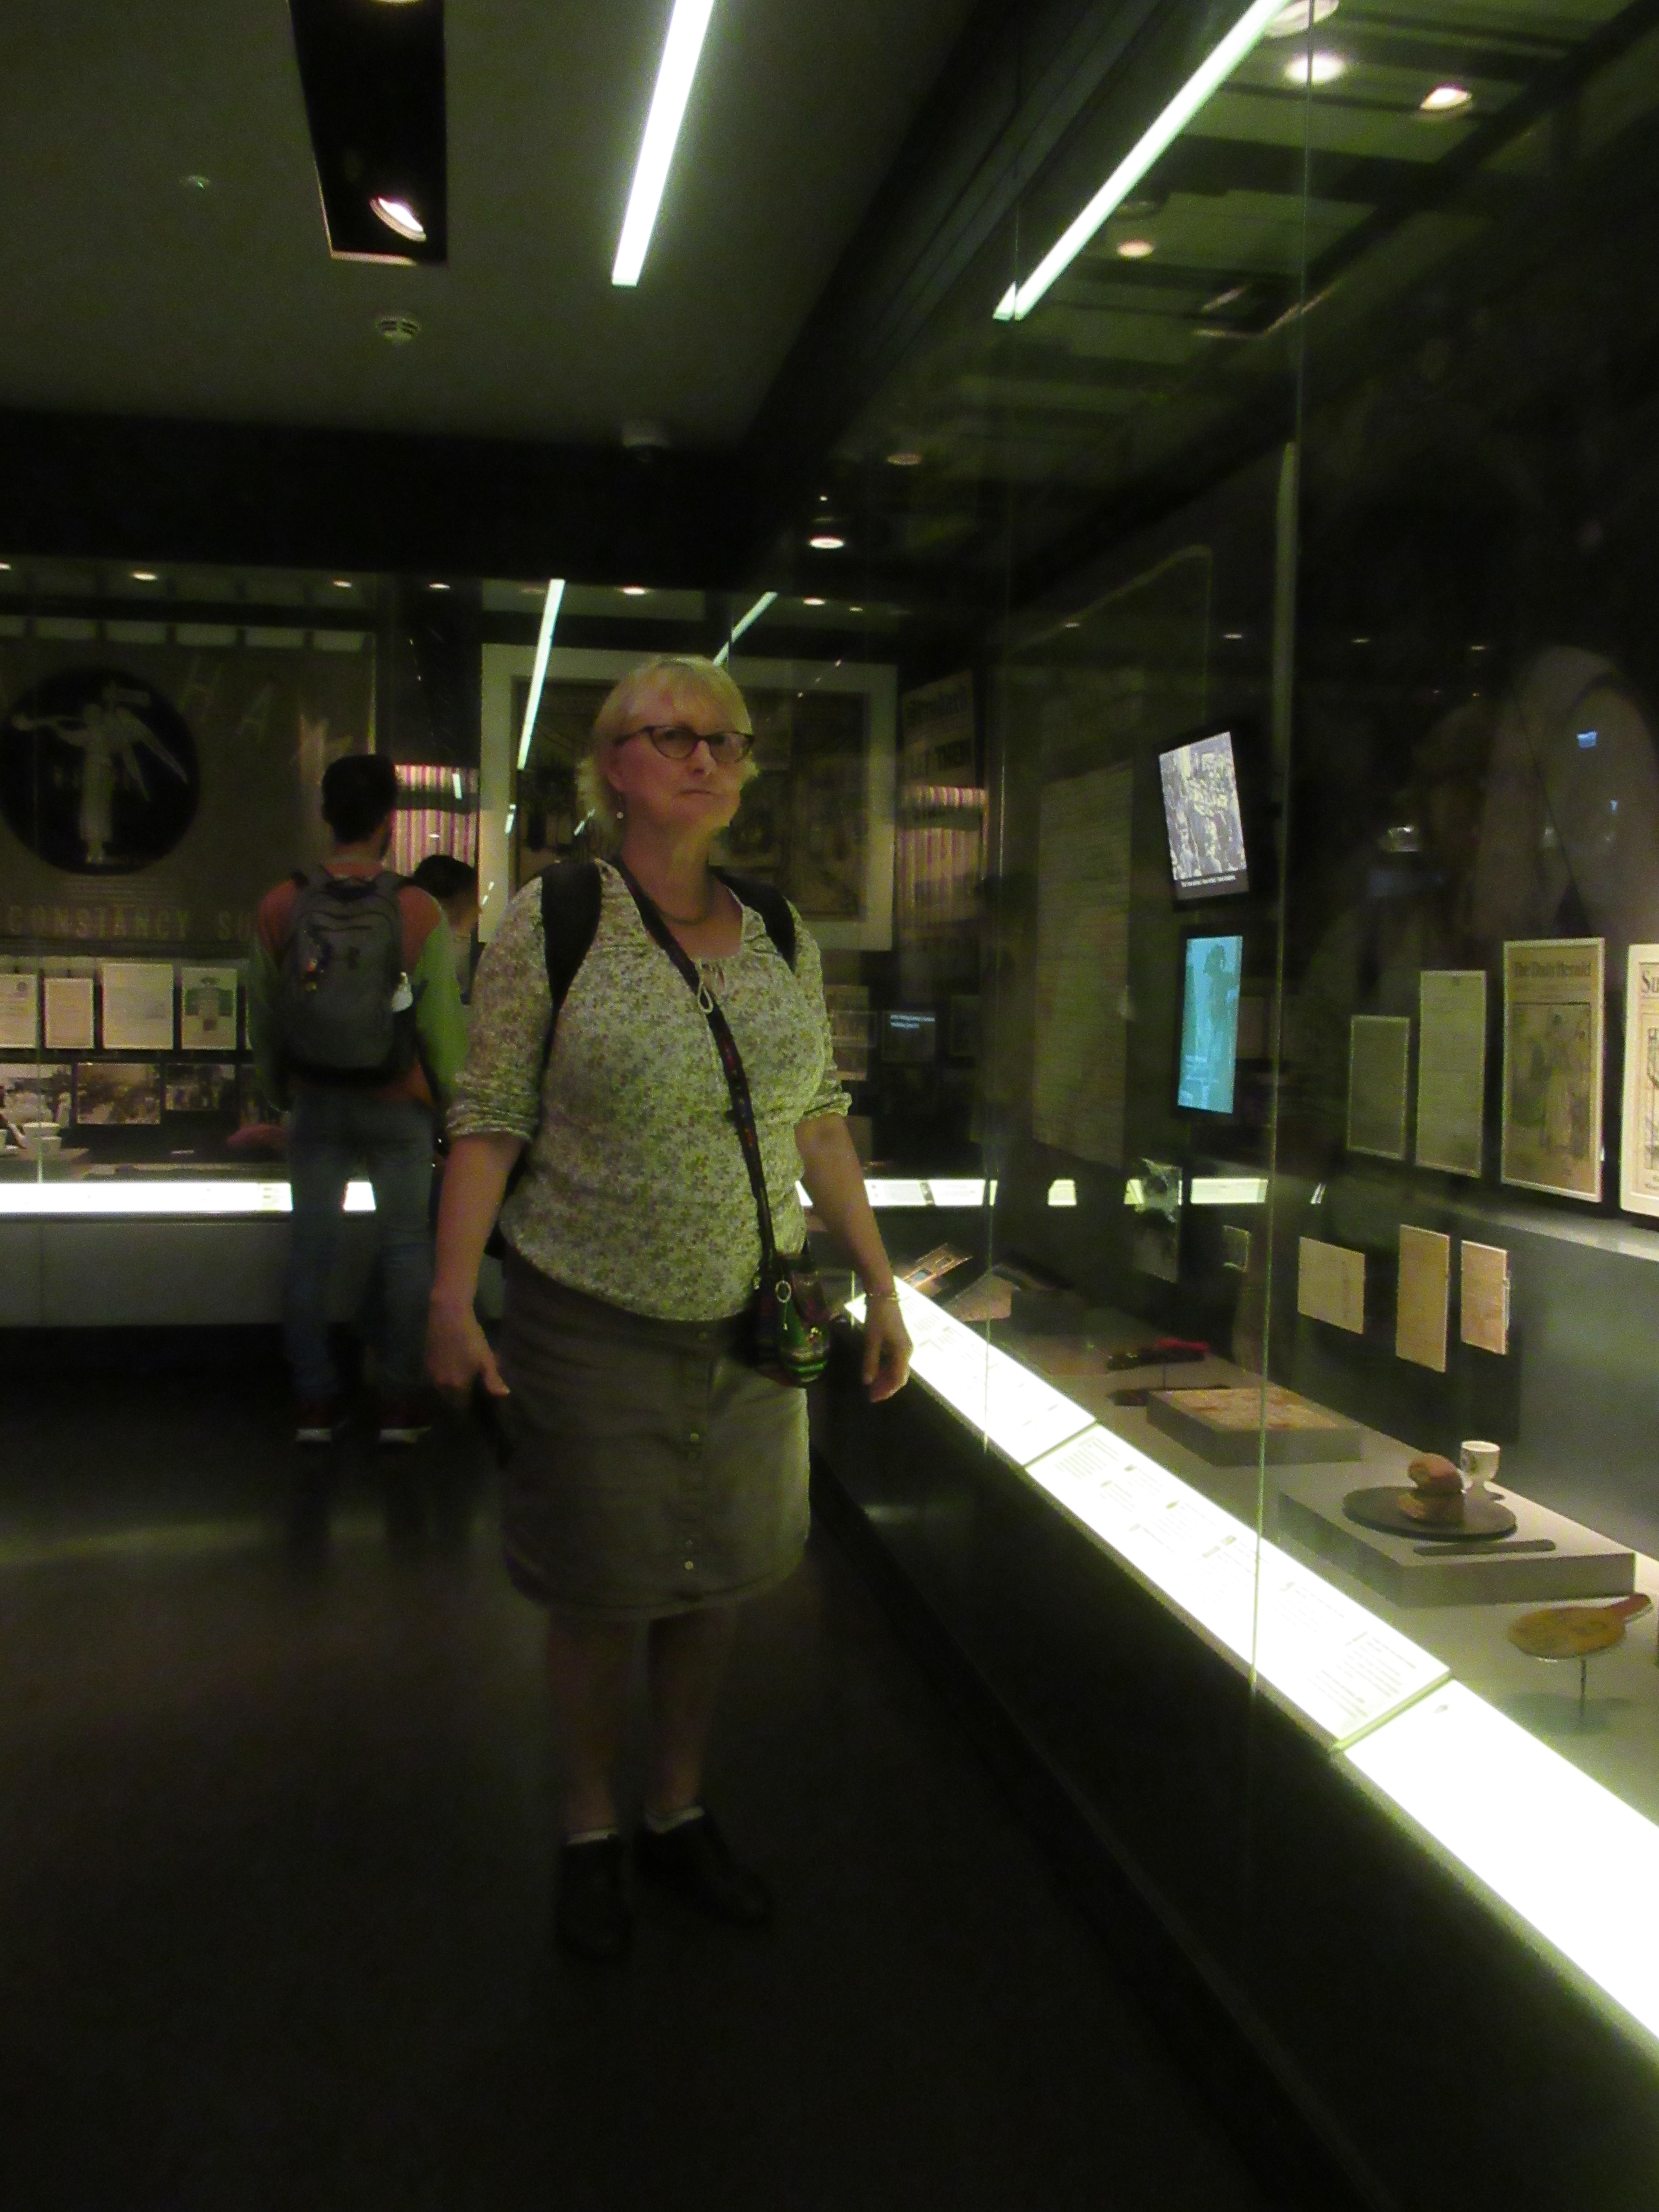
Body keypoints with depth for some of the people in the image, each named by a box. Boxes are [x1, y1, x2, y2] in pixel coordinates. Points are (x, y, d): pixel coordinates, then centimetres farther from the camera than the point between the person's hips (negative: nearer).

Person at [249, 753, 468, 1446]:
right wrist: (453, 1099, 5)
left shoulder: (279, 907, -6)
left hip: (315, 1102, 2)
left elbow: (262, 1016, 4)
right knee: (404, 1243, 8)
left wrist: (277, 1091, 18)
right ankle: (399, 1402, 13)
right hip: (397, 1104, -2)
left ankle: (315, 1402, 17)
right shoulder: (418, 911, -13)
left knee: (310, 1244, 10)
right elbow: (443, 1022, -9)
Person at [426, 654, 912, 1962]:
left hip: (749, 1324, 4)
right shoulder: (553, 921, -6)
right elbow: (491, 1118, -8)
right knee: (600, 1592, 8)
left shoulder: (782, 936, 5)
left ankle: (679, 1817, 36)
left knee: (717, 1579, 14)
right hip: (590, 1321, -4)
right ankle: (591, 1838, 32)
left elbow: (821, 1125, 9)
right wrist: (452, 1294, -15)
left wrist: (881, 1289, 8)